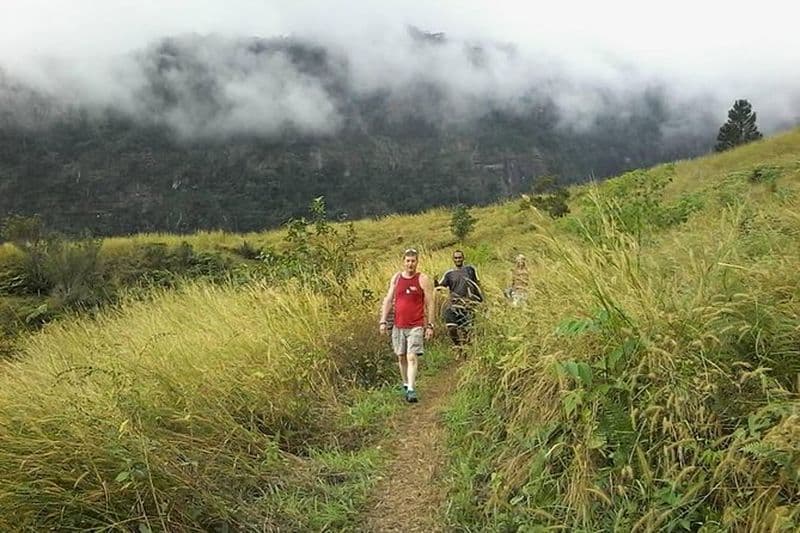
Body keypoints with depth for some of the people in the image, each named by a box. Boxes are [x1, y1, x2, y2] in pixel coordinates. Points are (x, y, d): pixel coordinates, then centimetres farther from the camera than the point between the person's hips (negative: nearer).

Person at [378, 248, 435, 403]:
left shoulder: (423, 280, -4)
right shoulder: (396, 278, 6)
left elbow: (430, 304, -2)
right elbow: (388, 300, 10)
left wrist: (430, 325, -6)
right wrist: (383, 321, 4)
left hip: (416, 326, -4)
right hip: (398, 326, 4)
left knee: (412, 358, -13)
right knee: (401, 357, 13)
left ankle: (411, 390, -14)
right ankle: (405, 385, 29)